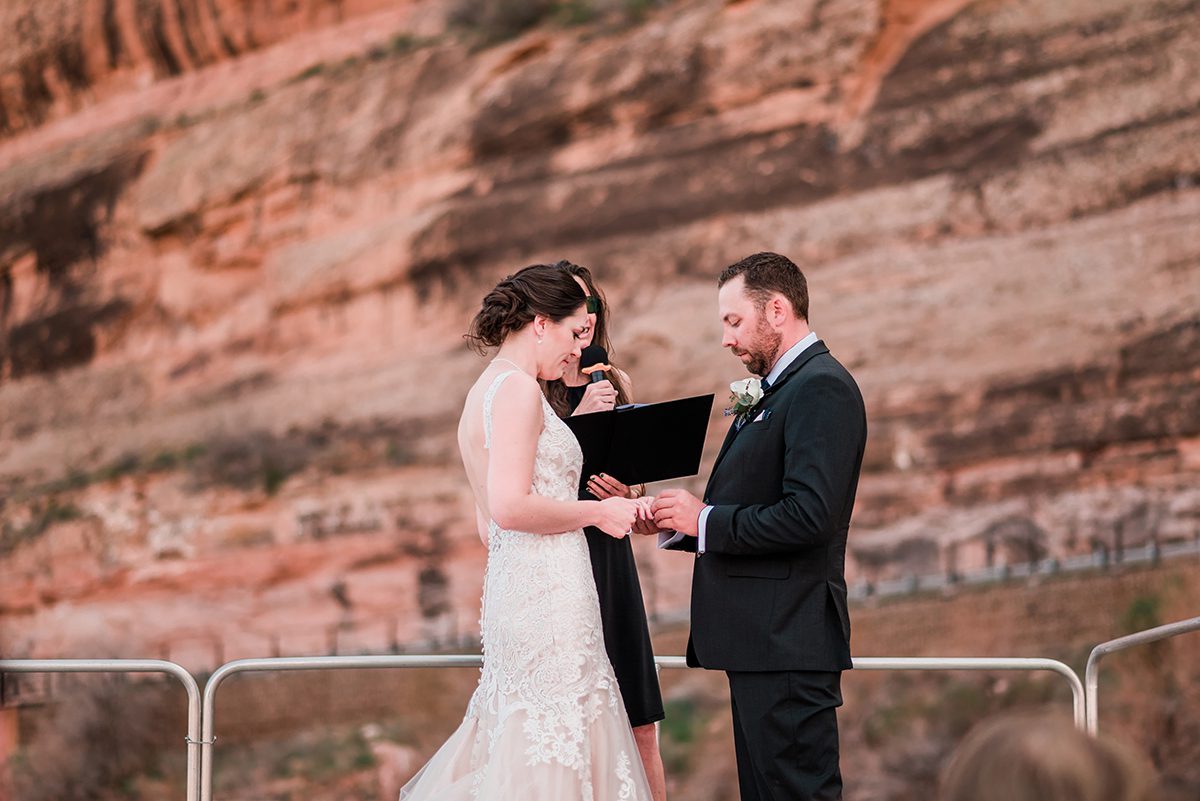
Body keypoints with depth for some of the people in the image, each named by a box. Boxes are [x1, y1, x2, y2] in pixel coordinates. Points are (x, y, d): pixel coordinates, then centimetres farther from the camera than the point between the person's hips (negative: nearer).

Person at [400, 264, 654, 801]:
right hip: (548, 594, -10)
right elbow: (511, 507, -20)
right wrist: (597, 511, -10)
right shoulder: (517, 389, -11)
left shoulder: (483, 392, 19)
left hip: (511, 590, 10)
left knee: (517, 739, 10)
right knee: (551, 748, -7)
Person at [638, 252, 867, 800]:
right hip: (761, 640, 11)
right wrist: (676, 525, 6)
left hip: (787, 640, -11)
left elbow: (809, 515, -24)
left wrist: (706, 519, -14)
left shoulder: (821, 387, -12)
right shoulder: (773, 394, 19)